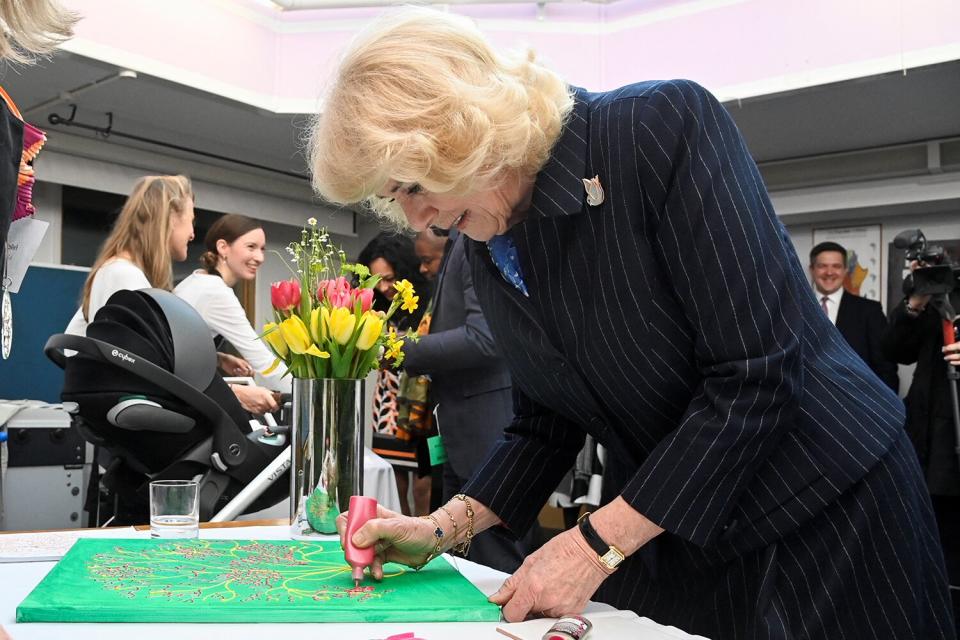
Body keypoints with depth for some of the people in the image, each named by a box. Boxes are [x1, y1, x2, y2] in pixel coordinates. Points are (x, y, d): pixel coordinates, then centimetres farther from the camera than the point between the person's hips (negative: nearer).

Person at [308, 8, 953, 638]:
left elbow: (754, 376, -25)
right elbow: (545, 426, 7)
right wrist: (444, 528, -6)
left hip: (820, 508, -5)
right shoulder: (487, 247, -1)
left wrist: (596, 545, -22)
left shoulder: (665, 125, -22)